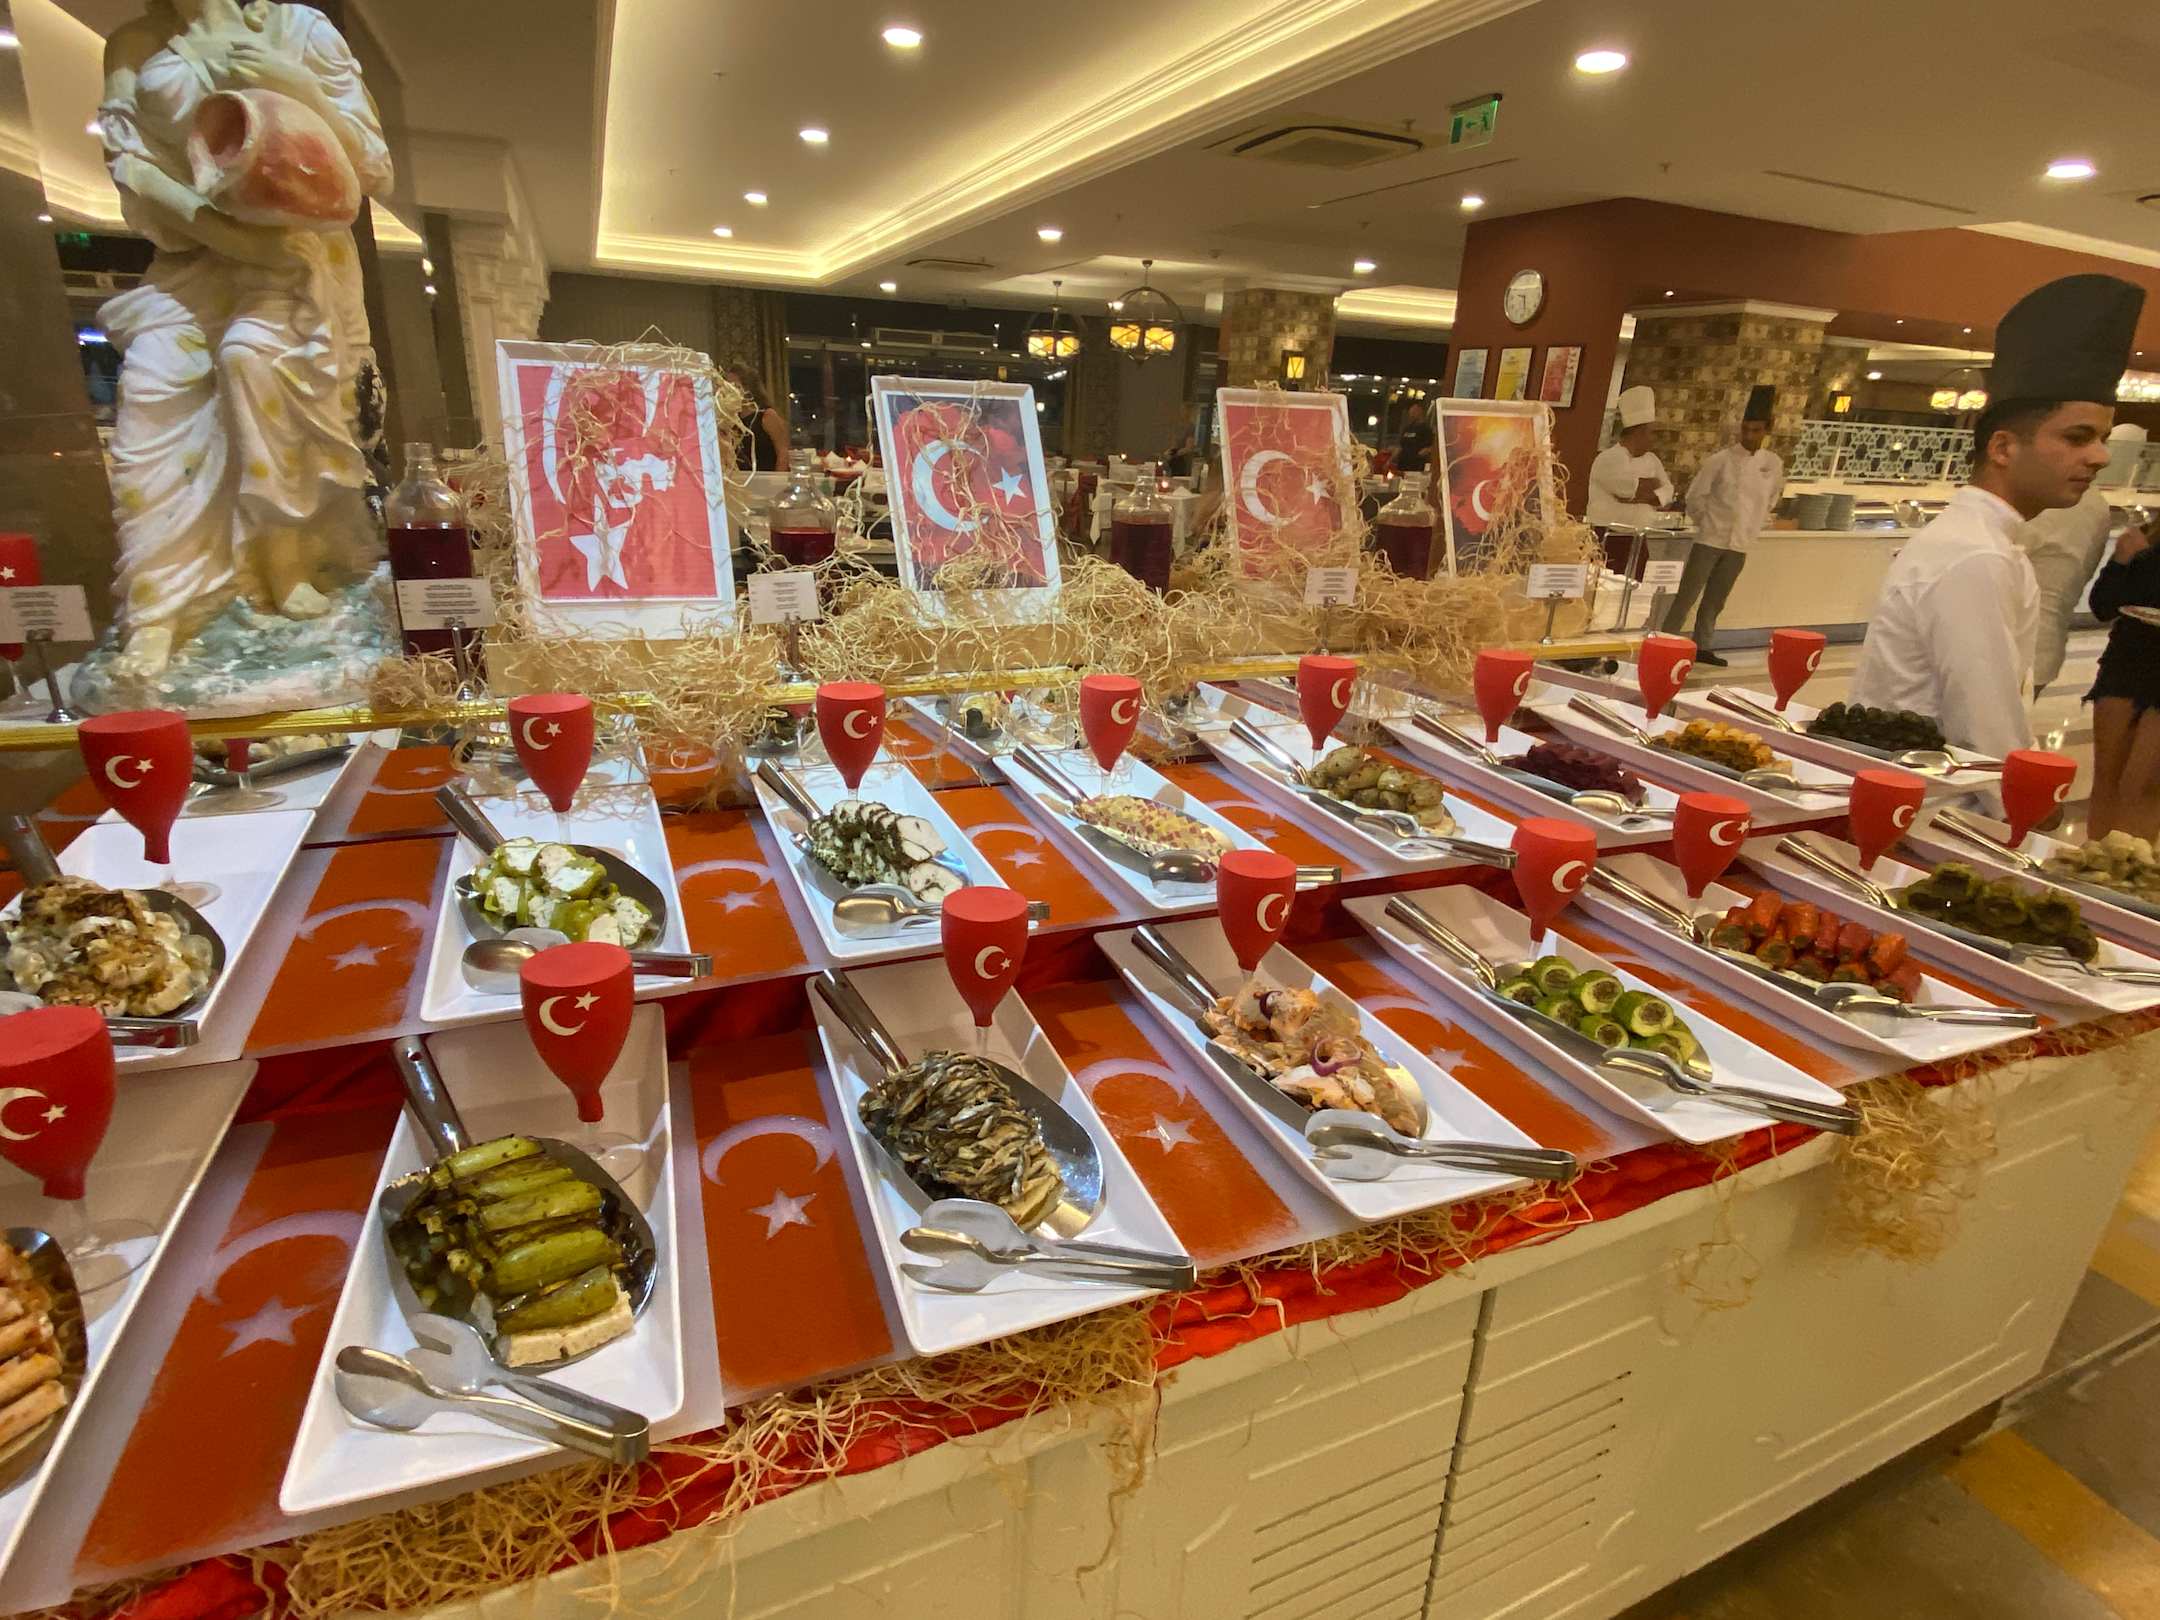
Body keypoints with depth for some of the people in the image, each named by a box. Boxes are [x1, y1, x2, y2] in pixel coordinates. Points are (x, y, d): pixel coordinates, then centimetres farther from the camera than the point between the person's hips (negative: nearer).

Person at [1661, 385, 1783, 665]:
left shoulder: (1773, 464, 3)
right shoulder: (1721, 460, -8)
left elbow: (1769, 501, 16)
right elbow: (1695, 496, -3)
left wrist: (1751, 528, 13)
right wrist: (1707, 524, 4)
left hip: (1740, 545, 4)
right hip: (1710, 539, -4)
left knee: (1715, 600, 11)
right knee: (1687, 595, -4)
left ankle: (1701, 648, 20)